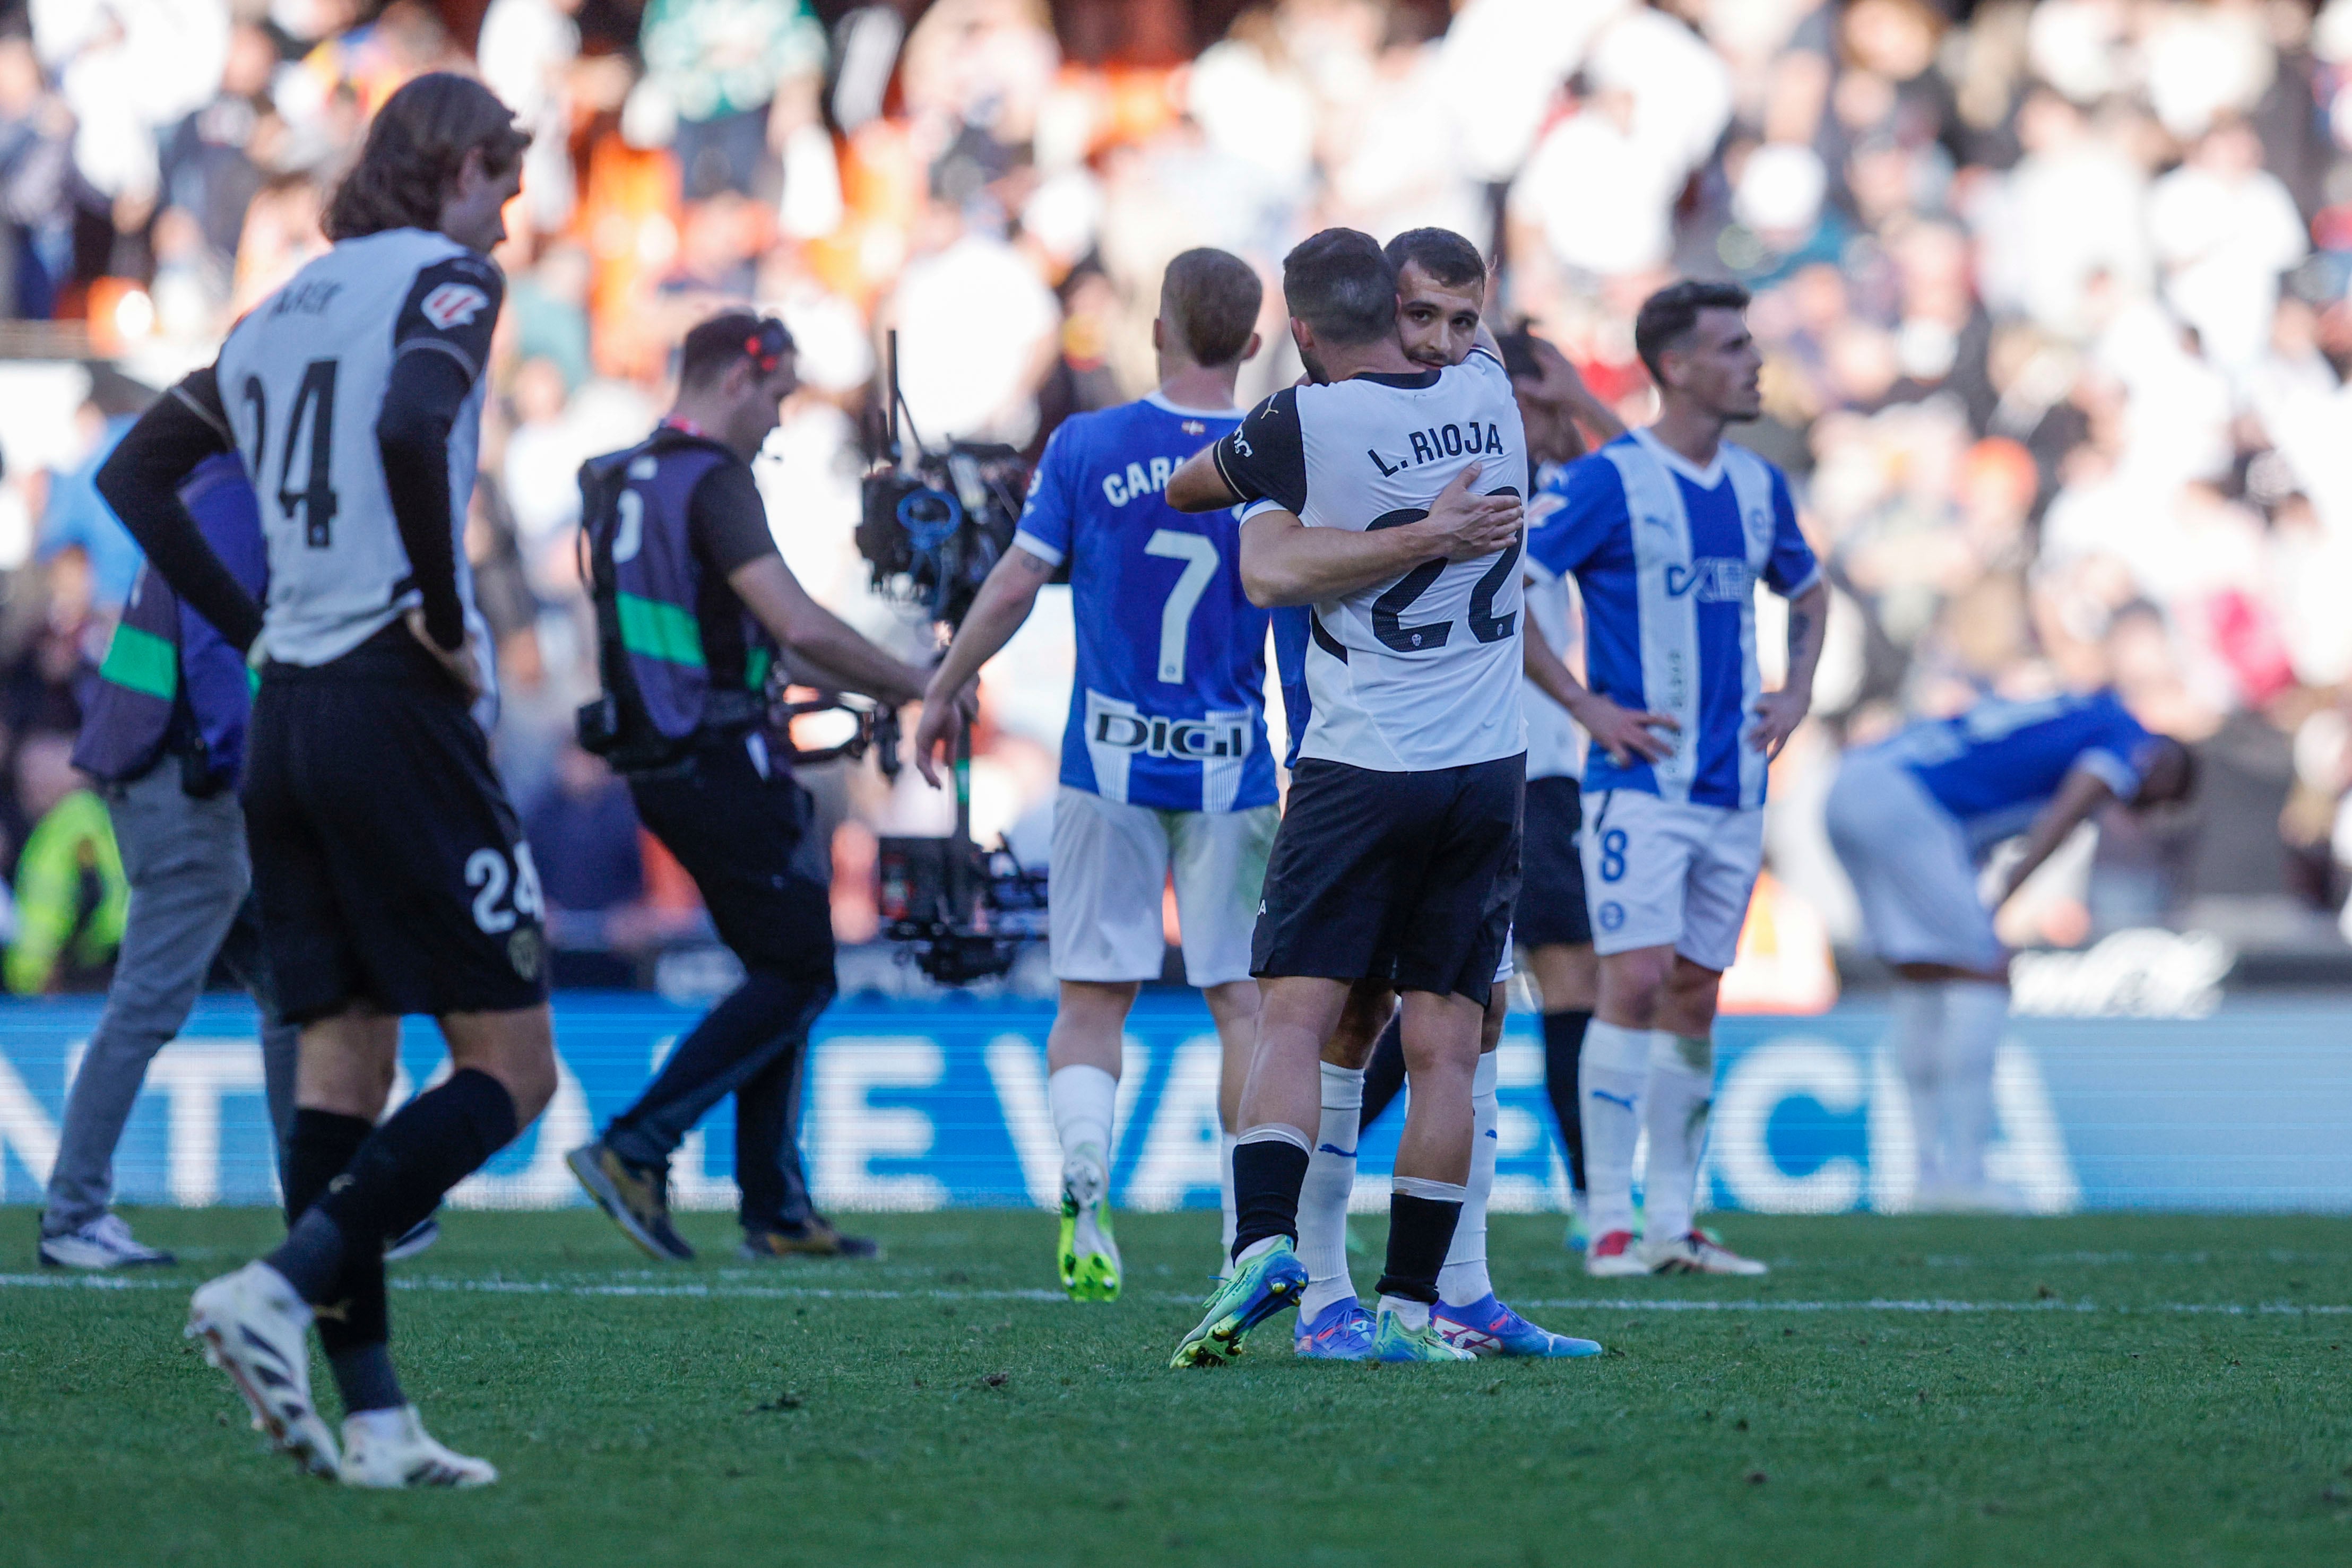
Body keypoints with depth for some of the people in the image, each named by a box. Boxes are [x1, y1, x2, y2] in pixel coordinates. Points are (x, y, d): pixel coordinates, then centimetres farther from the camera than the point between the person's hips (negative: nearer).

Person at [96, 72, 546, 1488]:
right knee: (509, 1065, -3)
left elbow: (137, 472, 20)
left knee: (345, 1058, 7)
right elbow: (411, 426, -25)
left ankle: (371, 1415, 2)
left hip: (288, 719, 8)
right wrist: (448, 615, -14)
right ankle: (280, 1292, -18)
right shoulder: (444, 280, -4)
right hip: (402, 711, -8)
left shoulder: (288, 307, 18)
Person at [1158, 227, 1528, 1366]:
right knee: (1445, 1048, 3)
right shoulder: (1489, 393, 3)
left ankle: (1264, 1243, -23)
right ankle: (1409, 1306, 2)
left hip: (1357, 774, -4)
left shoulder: (1305, 426, -9)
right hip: (1487, 770, 4)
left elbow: (1187, 488, 10)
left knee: (1294, 1018, -4)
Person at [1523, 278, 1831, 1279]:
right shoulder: (1607, 483, -10)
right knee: (1636, 981, -14)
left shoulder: (1757, 486, 11)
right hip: (1642, 780, -6)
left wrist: (1796, 693, 14)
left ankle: (1673, 1223, 12)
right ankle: (1611, 1225, -11)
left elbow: (1807, 592, 30)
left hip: (1735, 785, 6)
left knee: (1693, 997, 8)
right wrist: (1584, 706, -14)